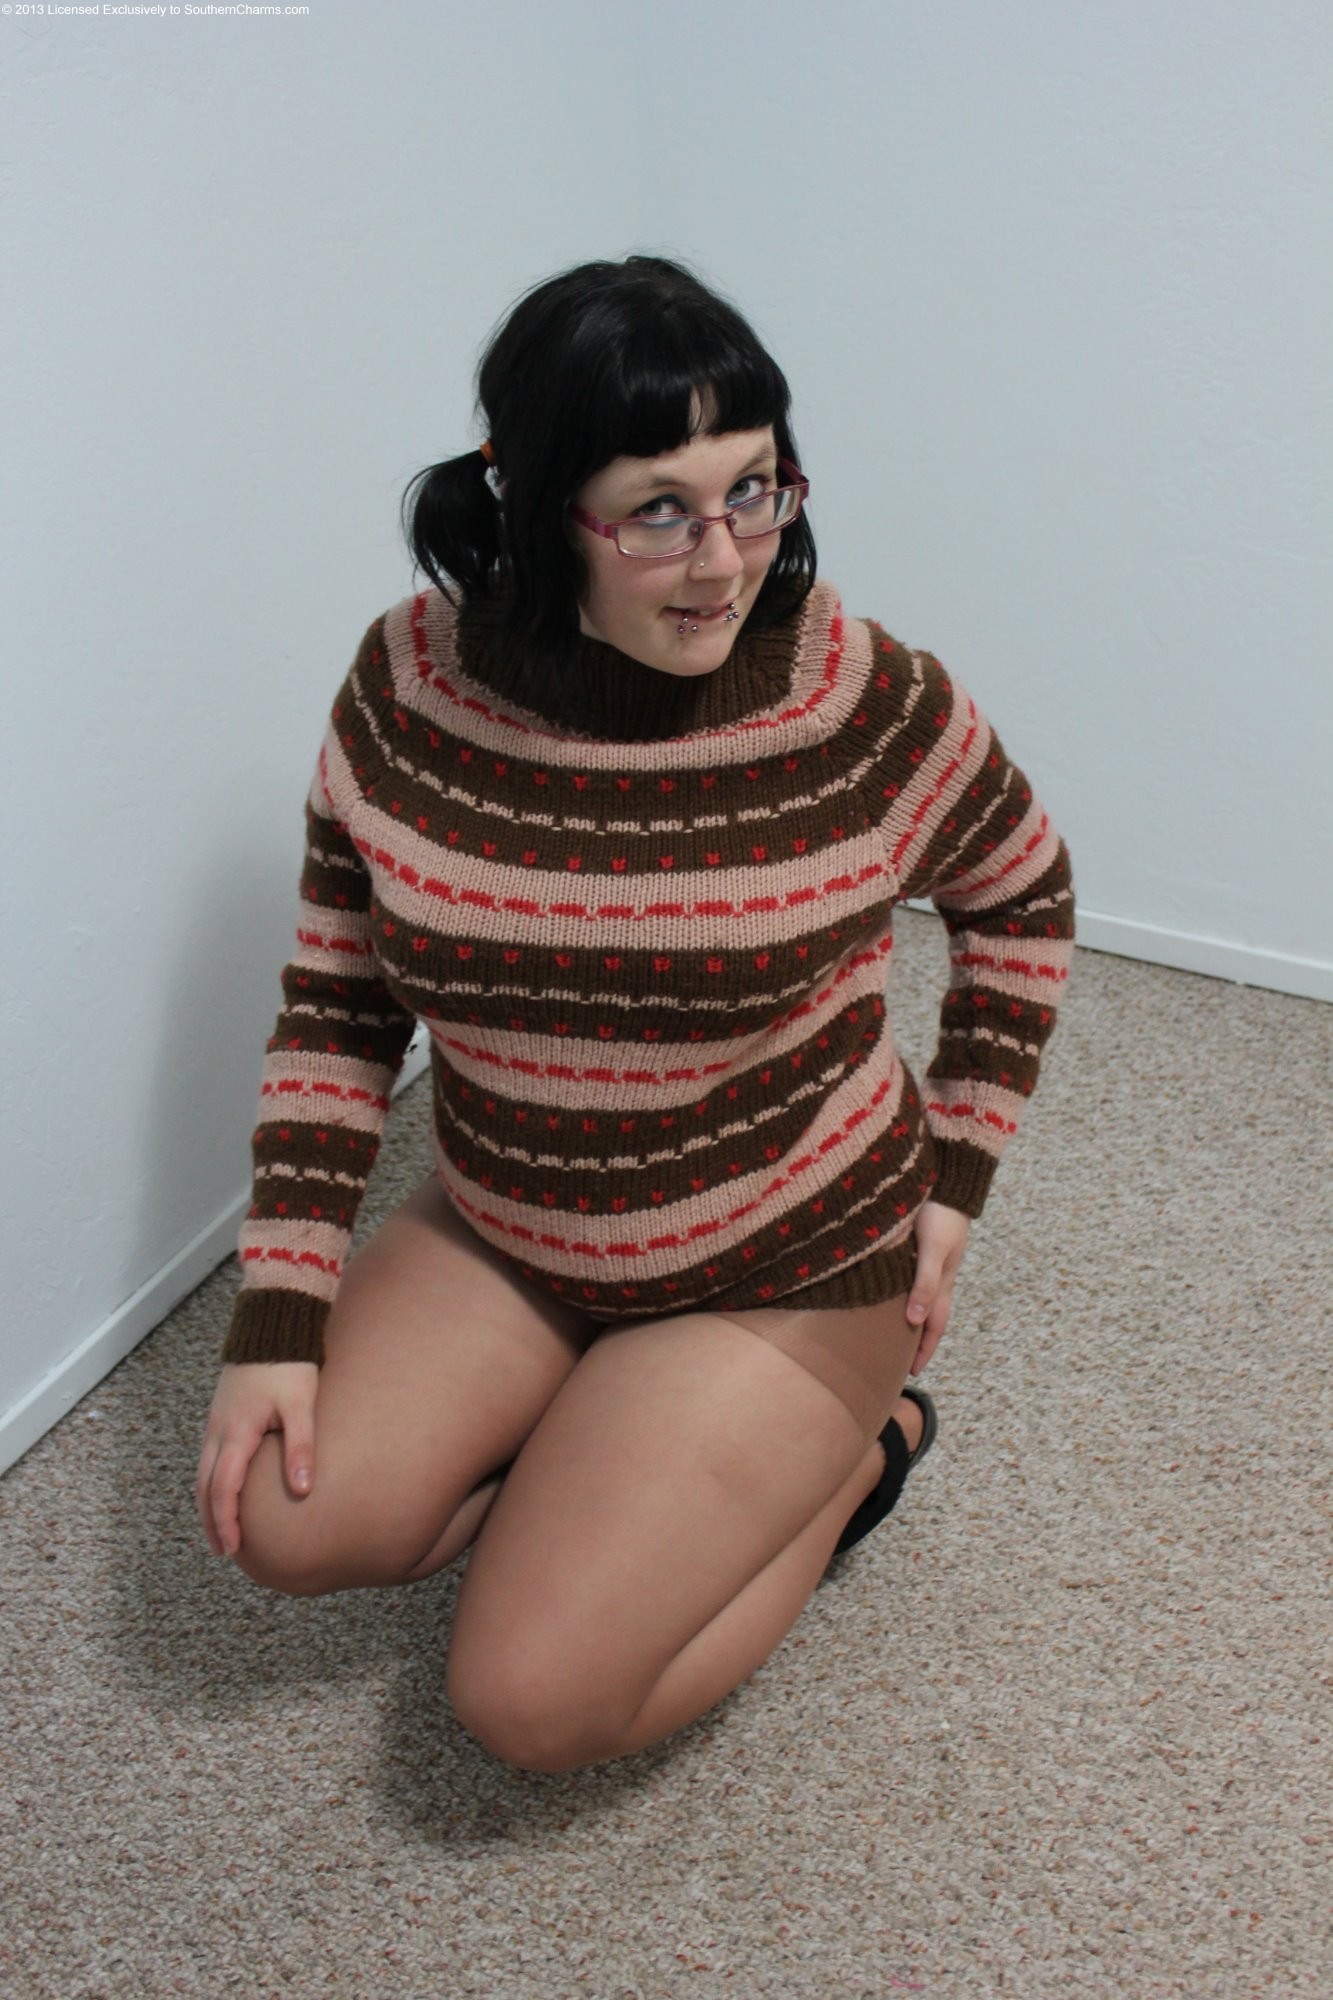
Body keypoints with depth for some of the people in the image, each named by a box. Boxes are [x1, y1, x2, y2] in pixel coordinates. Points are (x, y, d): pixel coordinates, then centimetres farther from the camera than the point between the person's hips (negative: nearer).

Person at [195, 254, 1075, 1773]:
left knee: (528, 1701, -9)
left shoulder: (866, 704, -22)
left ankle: (844, 1447, 13)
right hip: (498, 1234, 4)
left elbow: (1022, 900, 0)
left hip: (785, 1273, -3)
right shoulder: (408, 685, -14)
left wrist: (951, 1181, -2)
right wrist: (278, 1320, -9)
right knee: (285, 1522, -11)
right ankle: (609, 1463, 12)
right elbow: (338, 1003, -4)